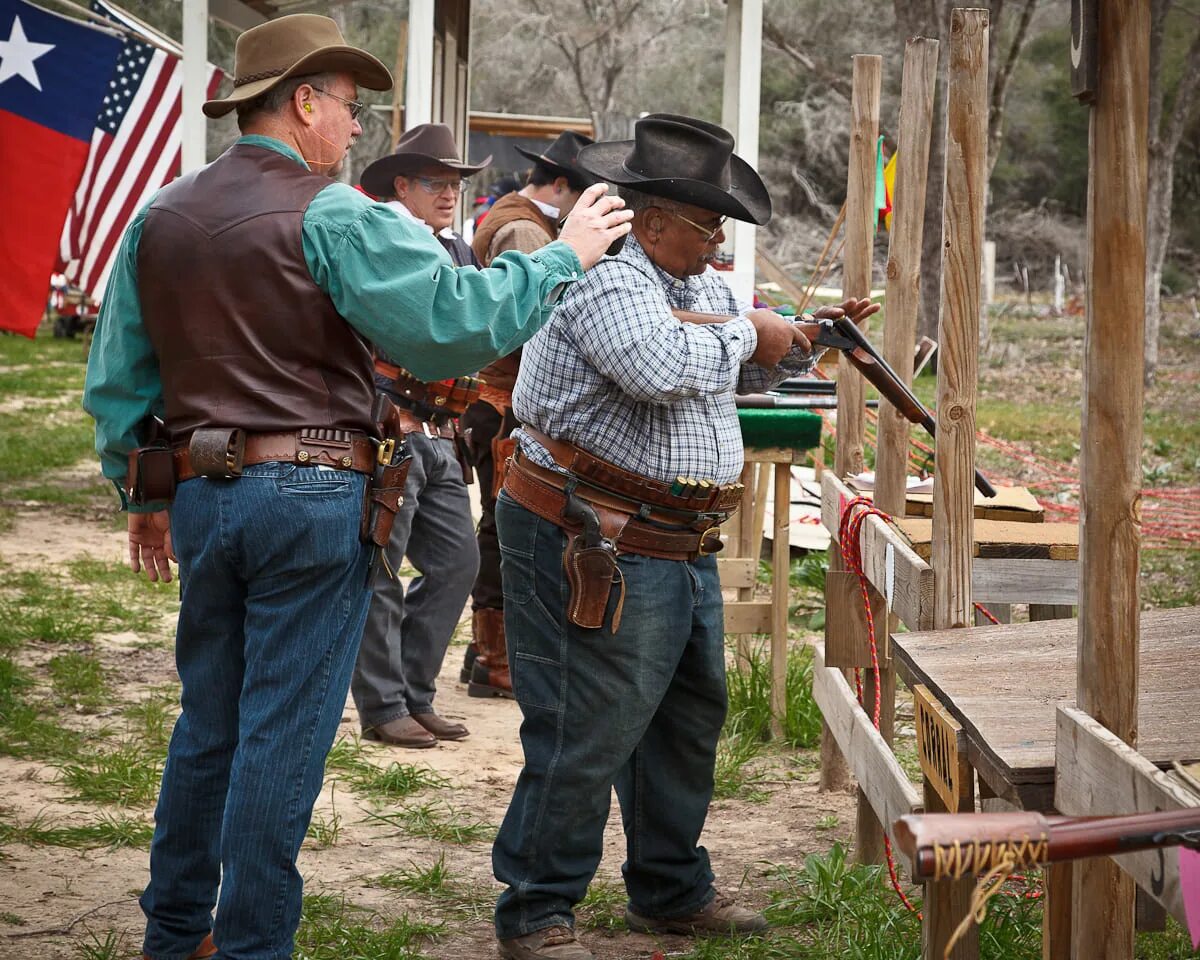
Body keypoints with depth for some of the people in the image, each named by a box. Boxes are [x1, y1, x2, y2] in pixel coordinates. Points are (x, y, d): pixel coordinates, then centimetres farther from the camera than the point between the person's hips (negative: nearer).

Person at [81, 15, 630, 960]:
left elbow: (118, 378, 14)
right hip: (310, 495, -7)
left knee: (208, 722, 18)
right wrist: (563, 256, -7)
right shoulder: (333, 217, -12)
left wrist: (145, 496, 23)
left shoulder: (160, 218, 10)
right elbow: (455, 321, -19)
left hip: (202, 492, 7)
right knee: (284, 736, 0)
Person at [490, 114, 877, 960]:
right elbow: (663, 367, -34)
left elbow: (742, 372, 31)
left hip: (680, 550, 10)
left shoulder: (700, 282, 15)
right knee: (586, 737, -7)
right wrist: (744, 332, -17)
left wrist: (803, 342, 12)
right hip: (593, 548, -10)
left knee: (689, 722, 18)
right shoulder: (609, 281, -17)